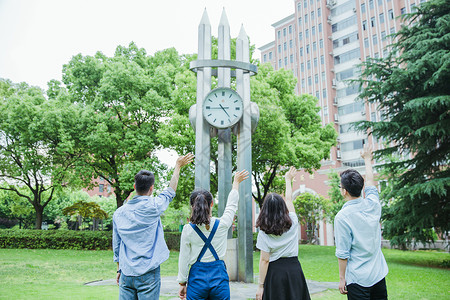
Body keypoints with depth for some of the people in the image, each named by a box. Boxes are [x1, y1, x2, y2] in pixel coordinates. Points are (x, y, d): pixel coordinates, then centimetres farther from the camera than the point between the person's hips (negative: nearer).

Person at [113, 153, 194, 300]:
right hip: (148, 274, -4)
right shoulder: (152, 206, -11)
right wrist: (178, 166, 19)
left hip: (126, 274, 5)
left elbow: (116, 246, 11)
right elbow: (170, 191, 7)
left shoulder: (119, 213, 4)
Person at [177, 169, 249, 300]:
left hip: (197, 277, 0)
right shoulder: (222, 225, -6)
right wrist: (236, 182, 27)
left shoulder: (188, 229, -8)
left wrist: (182, 284, 10)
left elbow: (184, 259, -2)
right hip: (219, 275, 1)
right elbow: (232, 204, 12)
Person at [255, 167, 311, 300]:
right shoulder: (293, 223, -2)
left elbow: (264, 260, -10)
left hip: (275, 272, -3)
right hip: (294, 269, 3)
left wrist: (260, 286, -5)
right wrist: (288, 180, 29)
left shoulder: (264, 232, -9)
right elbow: (289, 199, 14)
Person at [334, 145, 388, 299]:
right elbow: (370, 182, 18)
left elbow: (342, 253, -16)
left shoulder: (342, 216, -18)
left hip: (358, 279, -5)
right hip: (379, 274, 6)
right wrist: (367, 159, 34)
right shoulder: (373, 204, -3)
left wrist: (342, 278, -3)